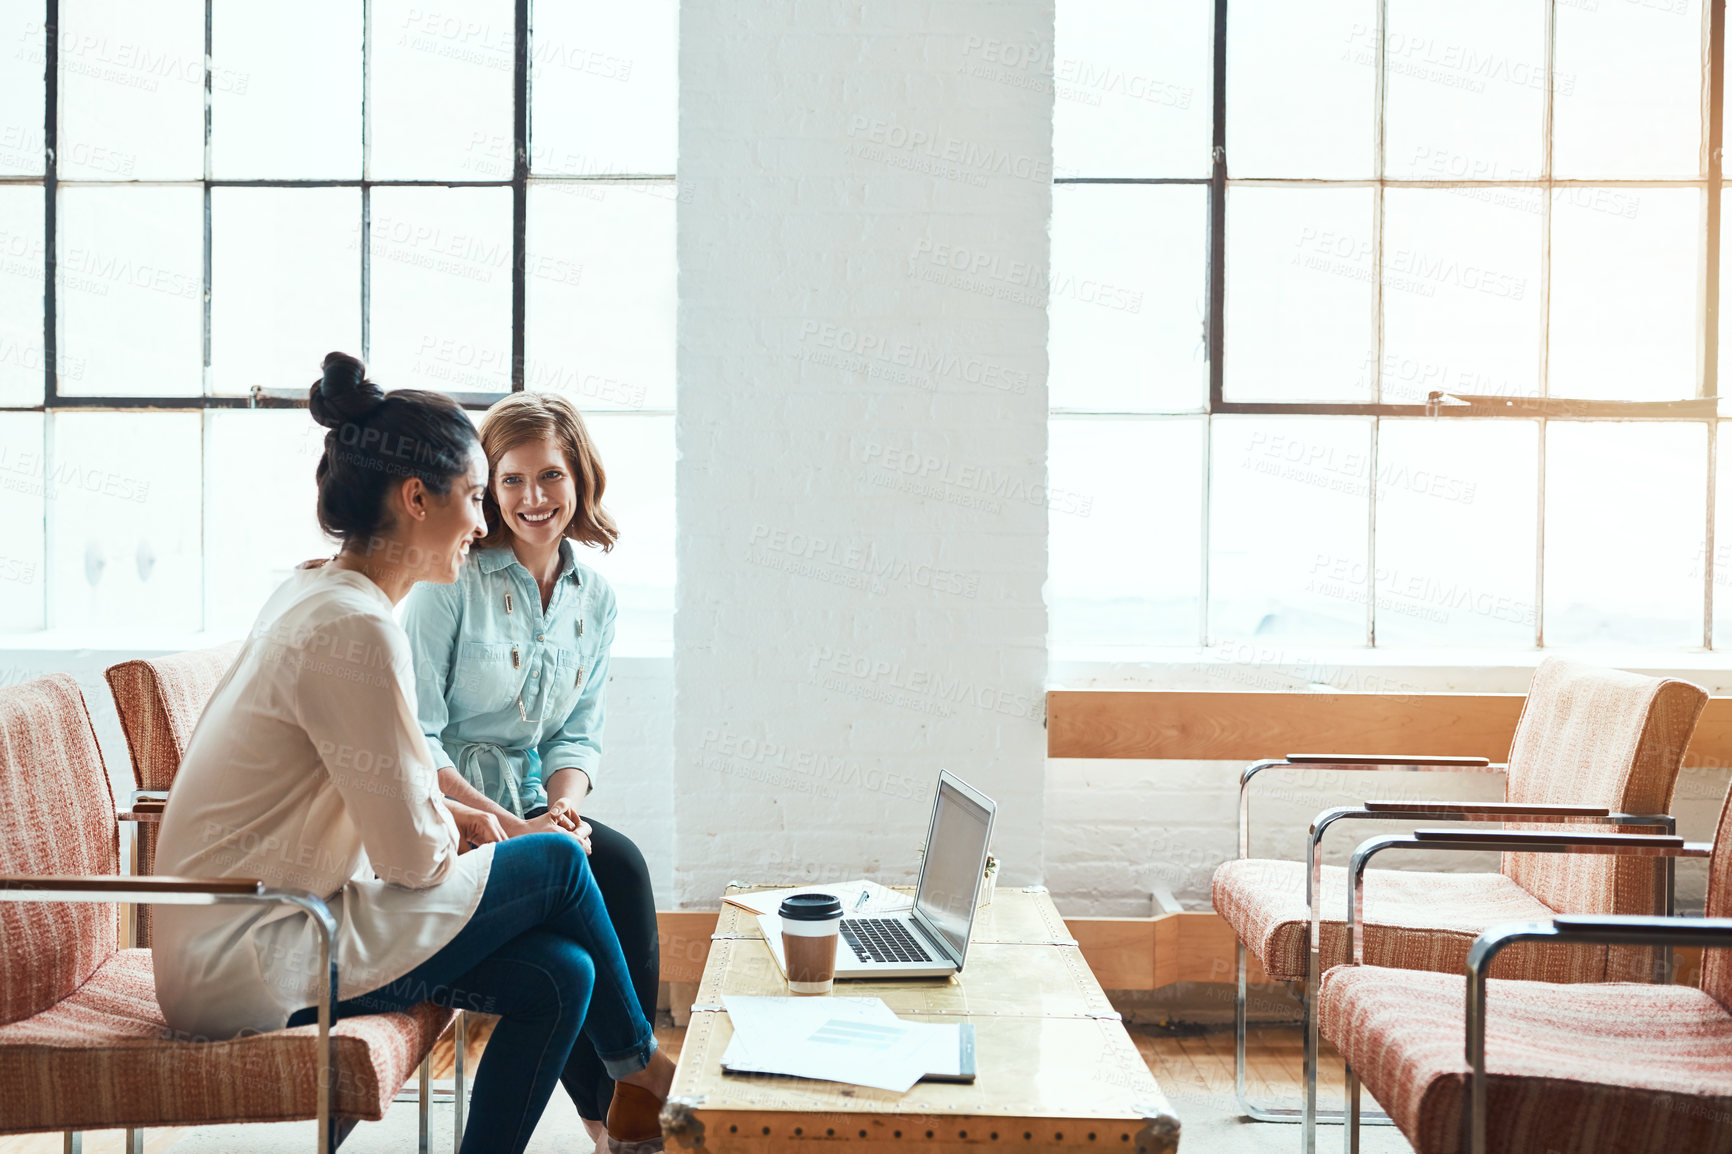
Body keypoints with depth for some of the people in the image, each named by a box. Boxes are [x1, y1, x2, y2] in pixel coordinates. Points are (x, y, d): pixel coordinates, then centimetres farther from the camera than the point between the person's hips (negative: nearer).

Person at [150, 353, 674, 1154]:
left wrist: (443, 814, 5)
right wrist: (452, 834, 3)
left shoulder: (316, 594, 10)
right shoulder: (355, 630, -22)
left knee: (559, 976, -1)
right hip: (249, 971, -9)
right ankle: (638, 1072, 19)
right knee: (556, 863, -2)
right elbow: (412, 857, -19)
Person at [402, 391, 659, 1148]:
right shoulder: (451, 580, -9)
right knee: (611, 871, -26)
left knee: (620, 869, -24)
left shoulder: (594, 597, 9)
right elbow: (412, 738, -13)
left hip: (530, 812, 6)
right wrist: (509, 828, -21)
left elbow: (579, 736, 12)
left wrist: (564, 810, -10)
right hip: (439, 819, -5)